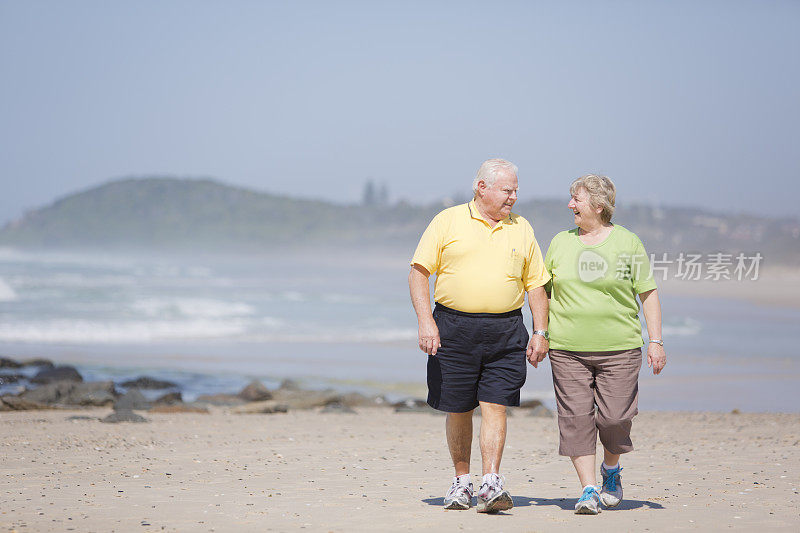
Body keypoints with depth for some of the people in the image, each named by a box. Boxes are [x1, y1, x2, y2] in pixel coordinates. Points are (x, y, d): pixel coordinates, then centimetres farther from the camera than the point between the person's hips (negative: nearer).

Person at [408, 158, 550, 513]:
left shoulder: (521, 229, 12)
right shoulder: (448, 221, 2)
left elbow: (536, 283, 14)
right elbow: (419, 272, -1)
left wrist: (540, 332, 5)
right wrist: (425, 321, -11)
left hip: (506, 332, 1)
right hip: (454, 328, -1)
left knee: (495, 406, -8)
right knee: (457, 410, 6)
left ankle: (491, 484, -11)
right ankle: (461, 483, 20)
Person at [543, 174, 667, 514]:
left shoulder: (627, 243, 2)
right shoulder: (560, 243, 10)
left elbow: (648, 293, 4)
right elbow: (545, 292, 18)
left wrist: (655, 340, -3)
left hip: (619, 349, -2)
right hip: (567, 349, 2)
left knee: (614, 417, -5)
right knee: (576, 419, -5)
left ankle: (611, 469, 24)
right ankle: (589, 489, 1)